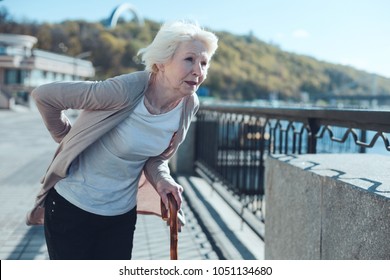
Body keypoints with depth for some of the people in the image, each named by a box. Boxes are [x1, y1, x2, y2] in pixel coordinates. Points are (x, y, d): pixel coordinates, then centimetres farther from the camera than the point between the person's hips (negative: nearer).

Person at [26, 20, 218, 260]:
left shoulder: (189, 106, -8)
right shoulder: (125, 90, -27)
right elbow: (44, 95, -18)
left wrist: (161, 180, -14)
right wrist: (69, 139, -4)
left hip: (122, 213, 5)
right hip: (71, 206, -5)